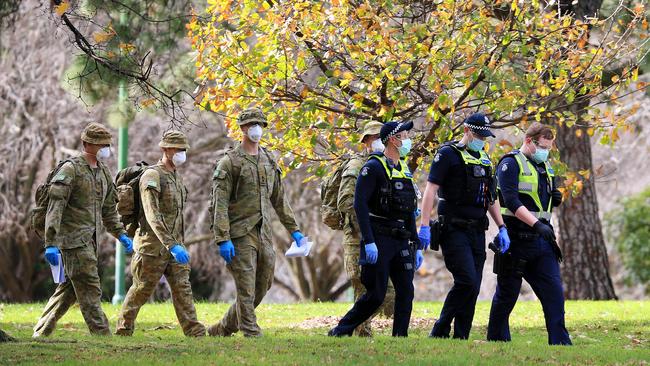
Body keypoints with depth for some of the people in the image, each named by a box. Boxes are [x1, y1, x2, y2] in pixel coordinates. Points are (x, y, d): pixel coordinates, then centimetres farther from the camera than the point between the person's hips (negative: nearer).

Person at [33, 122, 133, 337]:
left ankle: (42, 332, 18)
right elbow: (55, 207, -15)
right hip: (73, 238, -8)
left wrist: (121, 234, 14)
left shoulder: (103, 173, 16)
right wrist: (51, 243, -21)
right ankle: (102, 335, -10)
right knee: (89, 289, -10)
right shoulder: (71, 169, -9)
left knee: (69, 288, 11)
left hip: (90, 240, 8)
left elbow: (109, 210, 26)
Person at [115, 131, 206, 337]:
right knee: (142, 290, 2)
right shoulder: (152, 176, -15)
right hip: (153, 247, -7)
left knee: (182, 287, -2)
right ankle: (123, 330, 16)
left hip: (175, 244, 7)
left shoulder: (177, 177, 14)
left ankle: (193, 331, -7)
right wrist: (172, 245, -32)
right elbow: (153, 216, -25)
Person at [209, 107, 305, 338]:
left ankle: (221, 330, 22)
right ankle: (252, 335, -4)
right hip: (241, 235, -7)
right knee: (246, 290, -7)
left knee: (262, 288, 10)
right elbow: (219, 204, -11)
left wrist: (293, 230, 17)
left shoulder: (269, 161, 15)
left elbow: (279, 200, 22)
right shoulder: (230, 162, -6)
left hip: (264, 234, 7)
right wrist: (223, 239, -19)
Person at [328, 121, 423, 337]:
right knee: (375, 295, -7)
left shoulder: (405, 171, 17)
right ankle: (340, 332, 6)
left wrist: (417, 246, 16)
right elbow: (360, 203, -16)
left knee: (406, 292, 0)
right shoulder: (374, 167, -9)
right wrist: (368, 242, -22)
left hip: (401, 241, 8)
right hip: (379, 240, -7)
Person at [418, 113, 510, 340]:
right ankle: (440, 332, -8)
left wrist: (502, 228, 15)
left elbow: (491, 197, 24)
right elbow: (431, 189, -11)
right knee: (466, 282, -18)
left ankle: (461, 338, 7)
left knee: (473, 288, 3)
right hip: (454, 230, -7)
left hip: (477, 232, 7)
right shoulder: (448, 154, -5)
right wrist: (425, 227, -19)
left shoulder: (484, 159, 18)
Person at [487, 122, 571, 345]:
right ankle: (497, 341, 16)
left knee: (553, 291, -2)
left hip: (542, 241, 7)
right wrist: (537, 224, -31)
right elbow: (512, 202, -21)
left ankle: (560, 342, -3)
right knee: (507, 295, 4)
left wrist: (555, 199, 4)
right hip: (517, 241, -7)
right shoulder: (511, 164, -9)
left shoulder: (545, 166, 17)